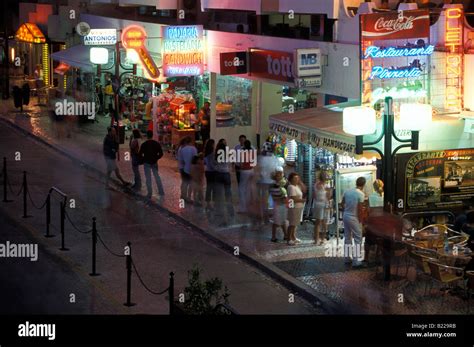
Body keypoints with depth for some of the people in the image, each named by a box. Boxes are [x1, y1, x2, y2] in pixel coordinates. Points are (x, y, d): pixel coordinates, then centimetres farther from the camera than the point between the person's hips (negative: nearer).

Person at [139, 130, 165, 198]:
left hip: (147, 163, -3)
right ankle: (161, 192, 18)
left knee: (148, 178, 4)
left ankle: (149, 194, 6)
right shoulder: (157, 143, -3)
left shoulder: (144, 144, -13)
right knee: (157, 177, 16)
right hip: (154, 163, 3)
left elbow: (140, 154, -11)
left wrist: (144, 159, 7)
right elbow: (161, 154, -2)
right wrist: (156, 158, 11)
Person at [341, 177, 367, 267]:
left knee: (347, 238, 17)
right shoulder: (361, 194, -17)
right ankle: (355, 260, -1)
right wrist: (360, 221, -7)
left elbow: (342, 204, 10)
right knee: (358, 239, 2)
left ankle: (347, 258, 24)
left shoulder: (347, 191, 2)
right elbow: (359, 209, -17)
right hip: (354, 218, -7)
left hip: (345, 216, 7)